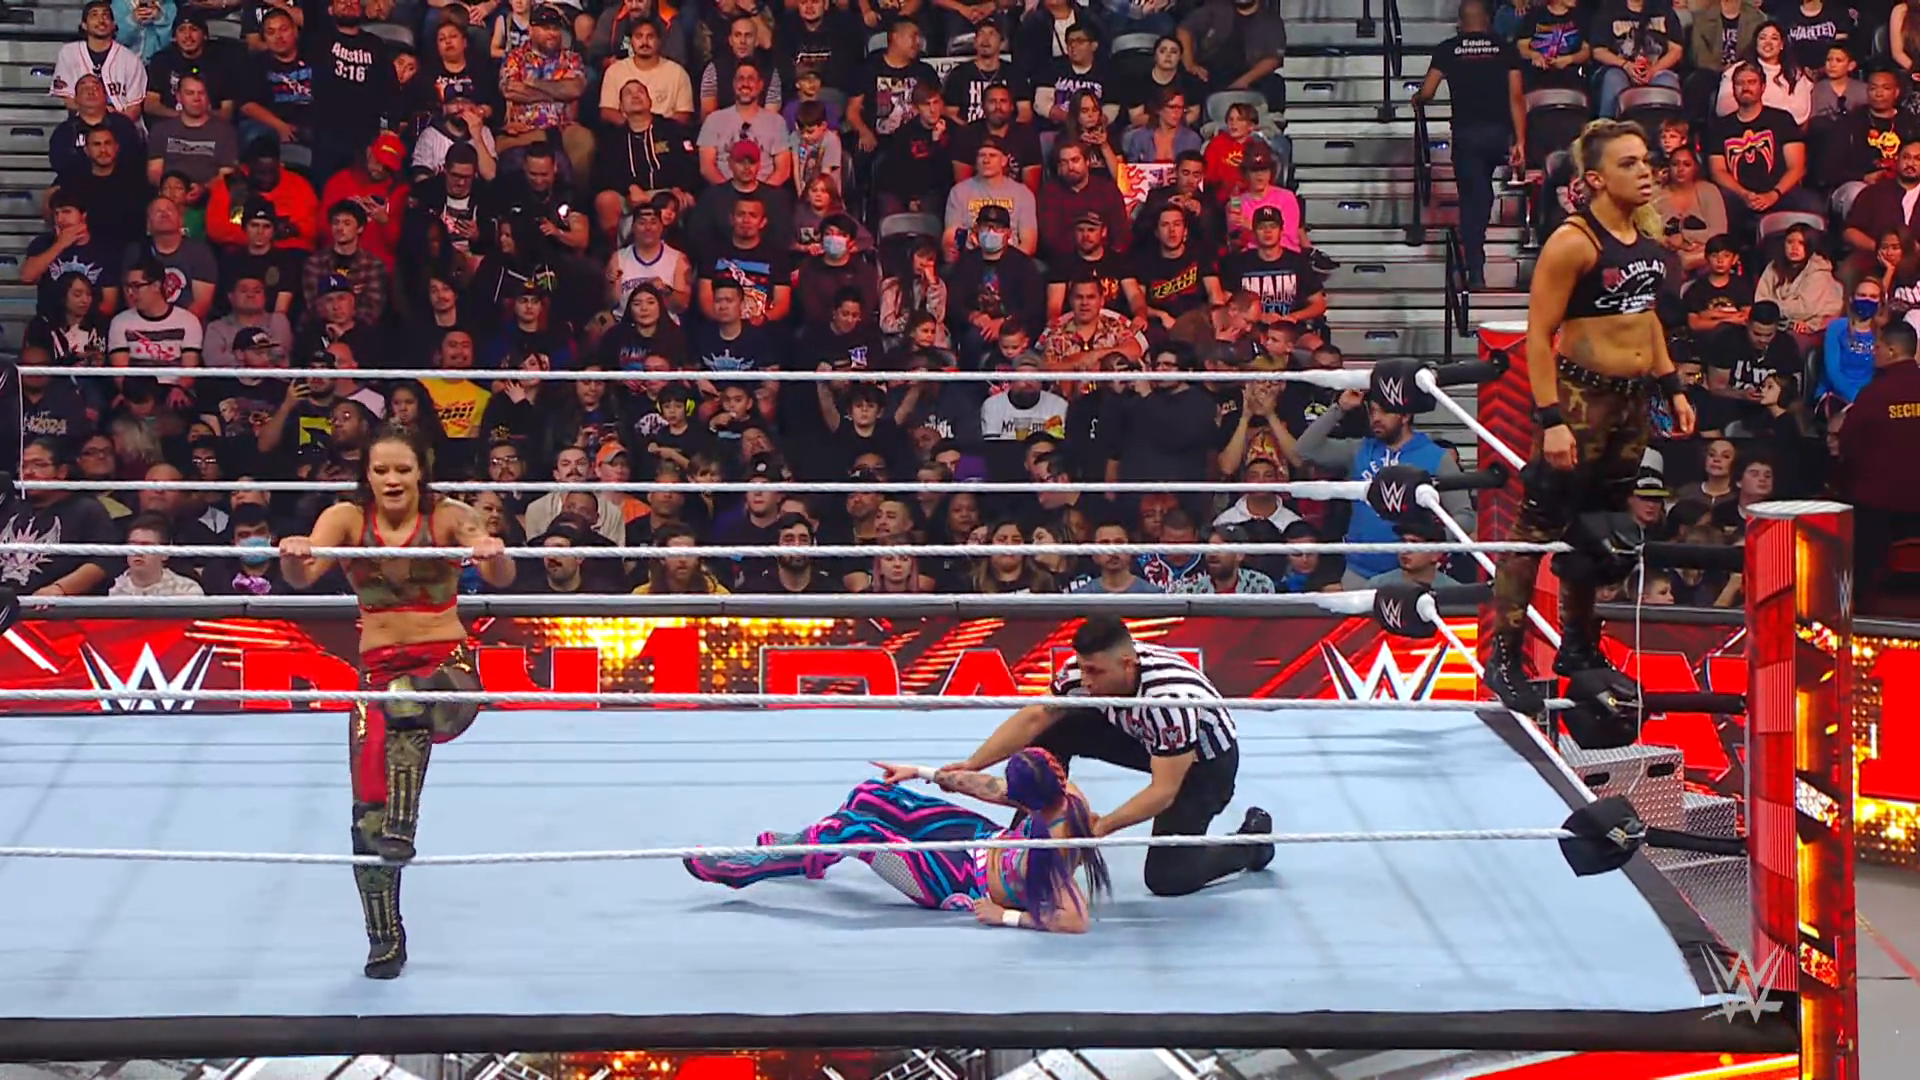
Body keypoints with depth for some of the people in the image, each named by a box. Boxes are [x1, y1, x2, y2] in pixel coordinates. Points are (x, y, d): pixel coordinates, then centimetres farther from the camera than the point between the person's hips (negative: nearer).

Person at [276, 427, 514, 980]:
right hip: (378, 670, 2)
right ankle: (384, 939, 13)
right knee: (367, 808, -2)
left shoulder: (448, 517, -8)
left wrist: (493, 554, -44)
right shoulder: (347, 518, -4)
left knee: (408, 701, -39)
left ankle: (402, 826, -31)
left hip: (449, 667, -2)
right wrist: (292, 555, -42)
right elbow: (303, 575, -18)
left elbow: (501, 577, -20)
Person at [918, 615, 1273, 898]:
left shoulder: (1171, 699, -41)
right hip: (1141, 737, 6)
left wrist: (1103, 825, -41)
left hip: (1205, 761, -6)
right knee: (1052, 733, -13)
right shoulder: (1086, 668, -24)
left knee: (1166, 878, -15)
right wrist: (972, 765, -20)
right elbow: (1033, 718, -13)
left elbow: (1164, 792, -35)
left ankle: (1252, 839, 11)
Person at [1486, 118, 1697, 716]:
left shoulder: (1648, 231, 9)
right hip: (1581, 397, -8)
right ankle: (1504, 656, 1)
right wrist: (1550, 419, -21)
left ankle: (1579, 648, 27)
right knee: (1538, 529, -4)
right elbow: (1538, 334, -17)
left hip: (1633, 398, 8)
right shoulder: (1573, 242, -16)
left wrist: (1672, 388, 18)